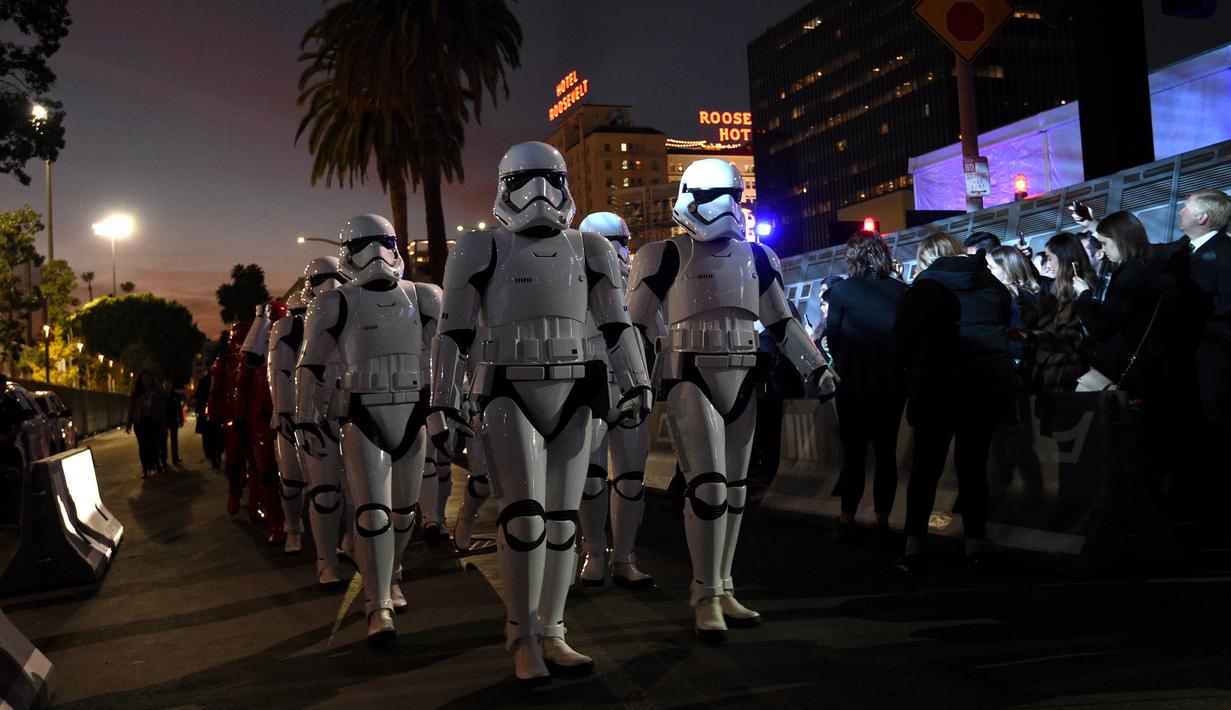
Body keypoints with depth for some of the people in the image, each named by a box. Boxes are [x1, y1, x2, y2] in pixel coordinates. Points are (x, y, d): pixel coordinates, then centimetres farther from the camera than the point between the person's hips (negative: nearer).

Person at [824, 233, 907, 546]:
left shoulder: (842, 290, -8)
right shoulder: (901, 290, -3)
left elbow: (832, 337, -2)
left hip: (854, 382, -1)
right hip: (892, 382, 2)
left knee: (853, 452, 7)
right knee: (886, 452, 8)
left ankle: (847, 521, 13)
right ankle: (882, 522, 13)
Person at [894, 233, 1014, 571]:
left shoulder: (927, 283, 0)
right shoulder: (993, 284, 12)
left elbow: (903, 335, -2)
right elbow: (1007, 329, 18)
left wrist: (916, 366, 13)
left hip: (943, 380, -4)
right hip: (993, 382, 4)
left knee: (926, 464, 3)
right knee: (974, 463, 11)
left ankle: (915, 546, -1)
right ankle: (974, 546, 12)